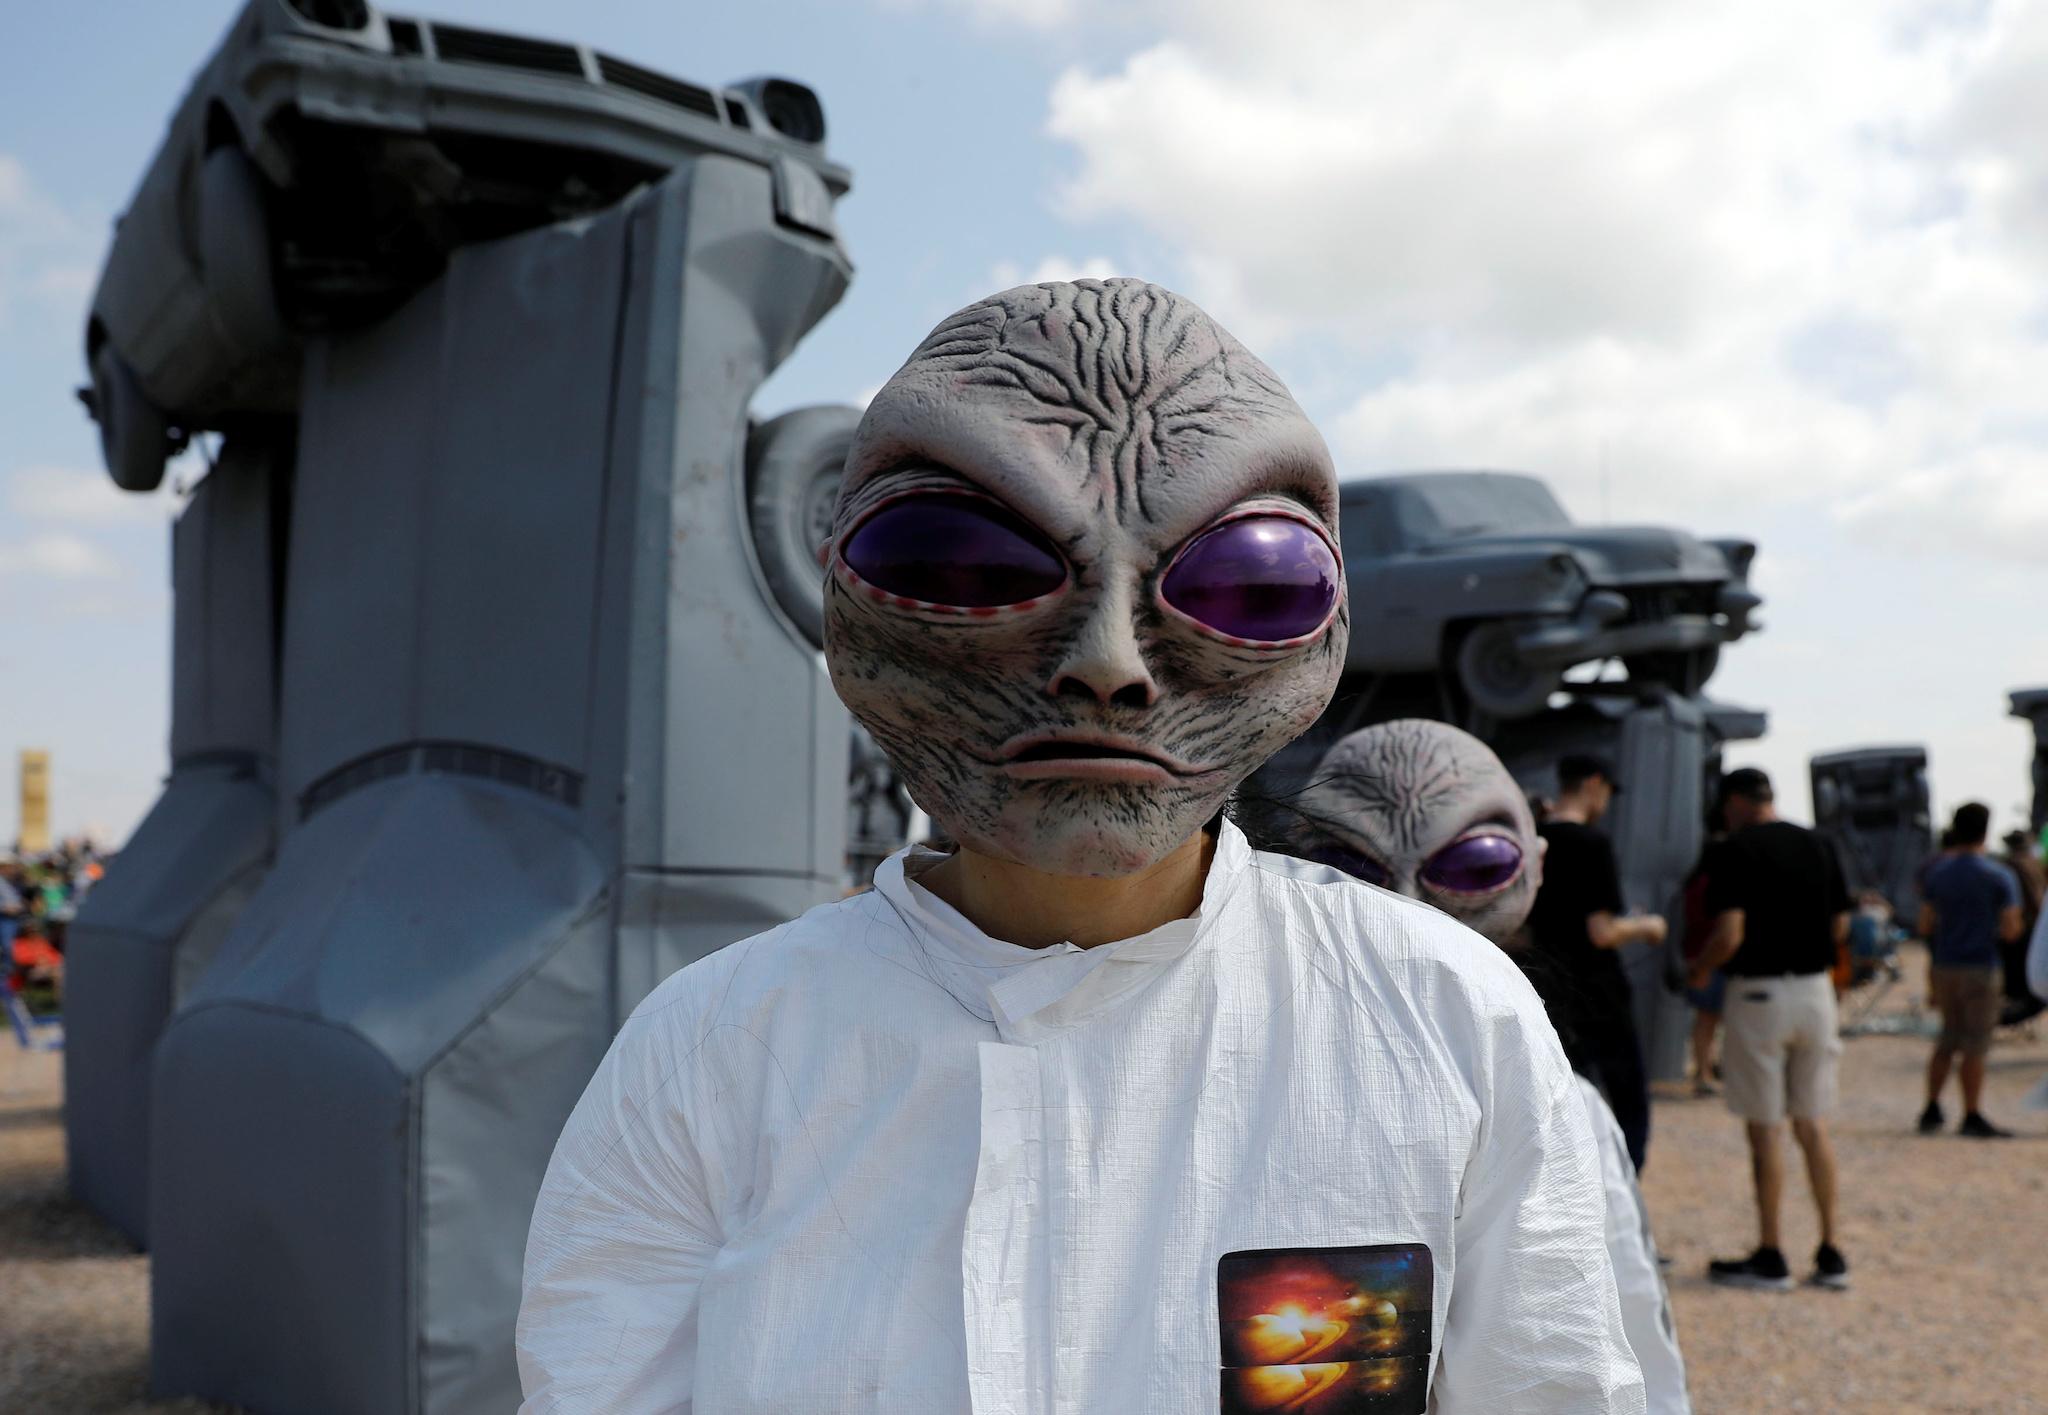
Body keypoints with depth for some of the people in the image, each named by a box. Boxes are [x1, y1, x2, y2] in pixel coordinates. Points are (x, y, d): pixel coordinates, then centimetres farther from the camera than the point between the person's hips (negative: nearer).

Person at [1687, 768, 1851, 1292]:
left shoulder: (1734, 851, -11)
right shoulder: (1817, 845, 7)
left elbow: (1729, 935, -18)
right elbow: (1840, 926, 11)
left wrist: (1700, 971, 0)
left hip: (1758, 993, -6)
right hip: (1816, 989, 6)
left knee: (1764, 1131, 2)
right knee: (1812, 1125, 13)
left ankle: (1770, 1259, 9)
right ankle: (1830, 1255, 15)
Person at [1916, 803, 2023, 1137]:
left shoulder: (1937, 874, 5)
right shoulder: (2000, 877, -8)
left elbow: (1925, 926, 5)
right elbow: (2011, 930, -10)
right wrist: (1994, 931, 11)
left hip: (1943, 968, 5)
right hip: (1981, 968, -5)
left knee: (1949, 1038, 15)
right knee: (1975, 1044, 1)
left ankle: (1931, 1110, 15)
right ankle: (1972, 1117, 6)